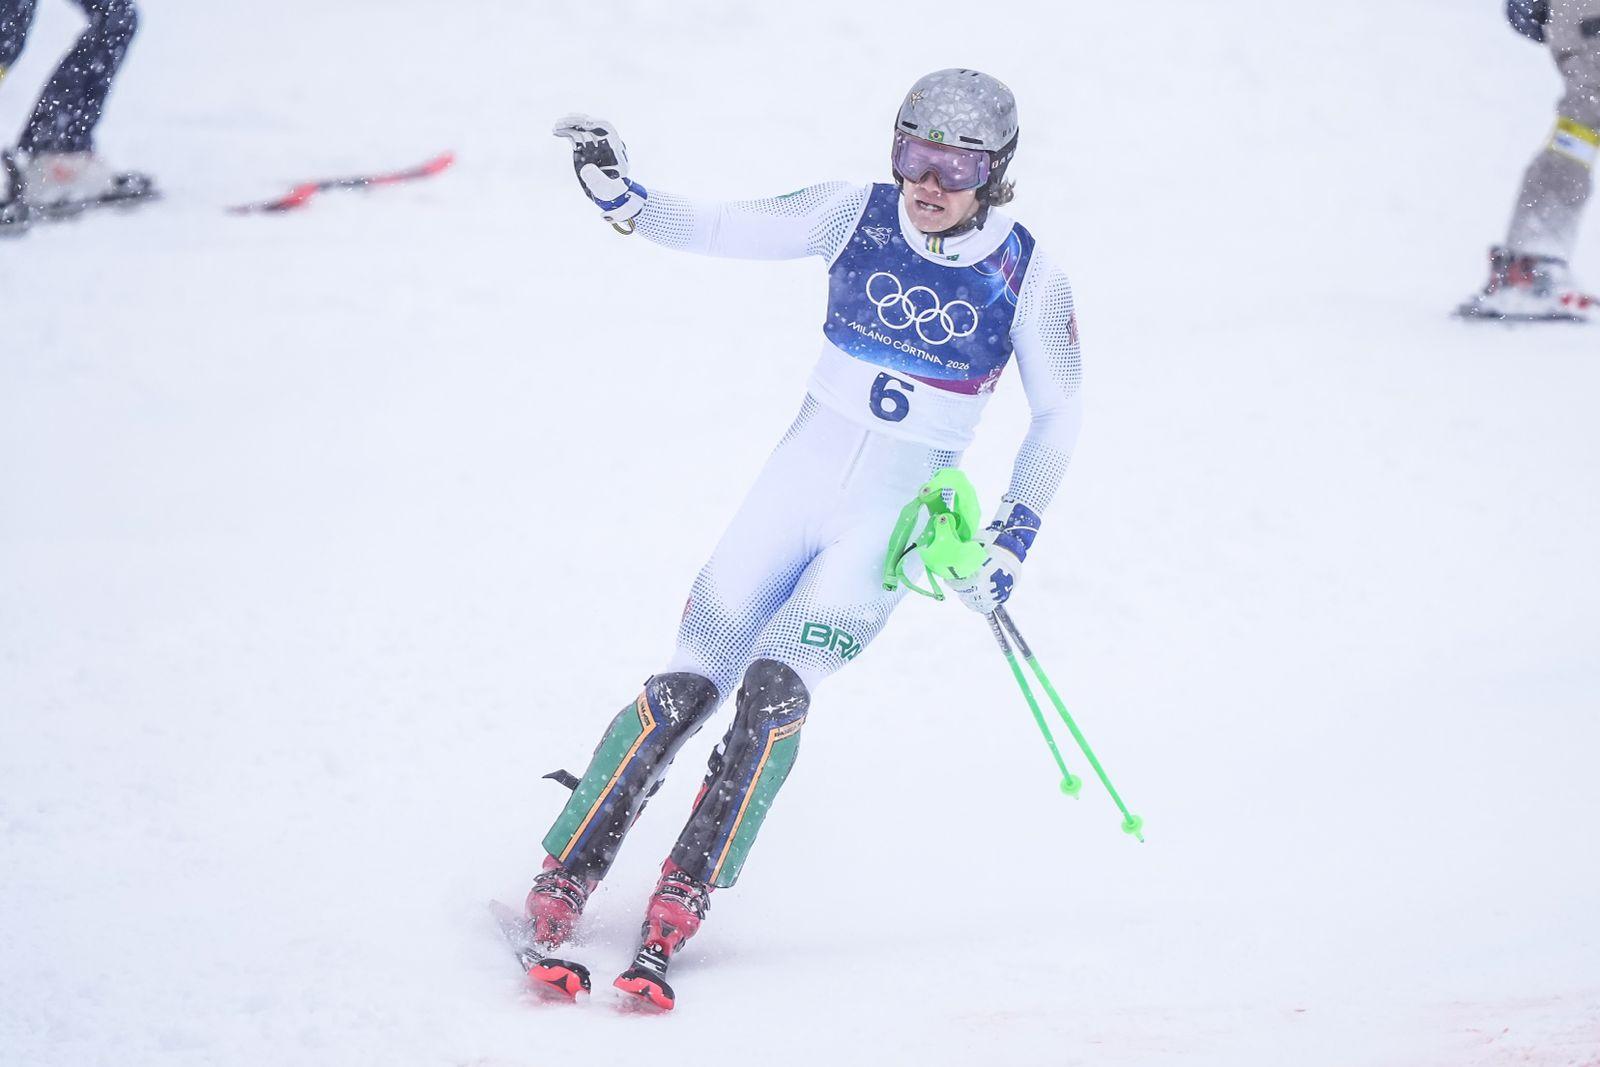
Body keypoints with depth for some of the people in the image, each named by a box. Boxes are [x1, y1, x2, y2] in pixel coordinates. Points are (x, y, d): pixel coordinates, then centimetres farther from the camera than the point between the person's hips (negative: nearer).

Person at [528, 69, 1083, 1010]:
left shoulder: (1030, 277, -6)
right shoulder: (859, 217, -2)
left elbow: (1060, 416, 4)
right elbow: (724, 230, -4)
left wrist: (1014, 537, -3)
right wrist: (622, 197, -20)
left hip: (898, 515, -2)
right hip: (802, 475, 2)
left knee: (776, 688, -22)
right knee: (687, 686, -8)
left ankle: (680, 906, -18)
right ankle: (561, 883, 0)